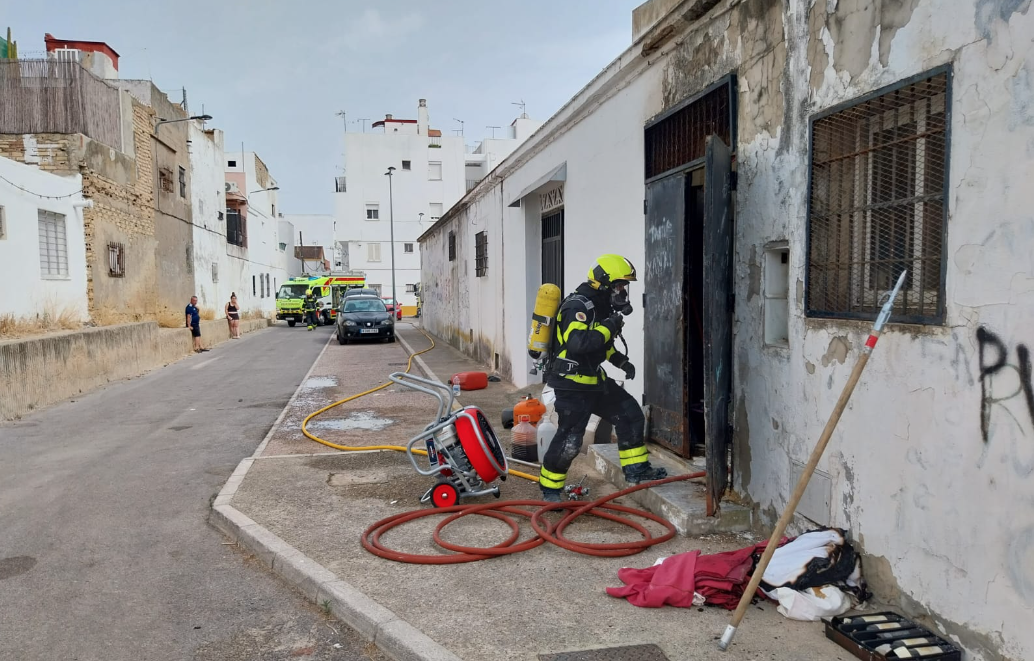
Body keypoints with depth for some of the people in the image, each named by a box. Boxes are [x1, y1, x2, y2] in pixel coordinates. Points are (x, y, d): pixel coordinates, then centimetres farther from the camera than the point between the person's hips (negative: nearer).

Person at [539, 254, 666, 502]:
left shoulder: (601, 306, 10)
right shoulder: (578, 306, -20)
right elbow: (578, 343, -37)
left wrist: (621, 361, 14)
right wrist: (609, 326, -26)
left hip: (594, 381, 10)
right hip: (572, 385, -10)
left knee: (631, 414, 9)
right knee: (569, 439, -7)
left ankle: (636, 470, 19)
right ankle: (549, 488, 11)